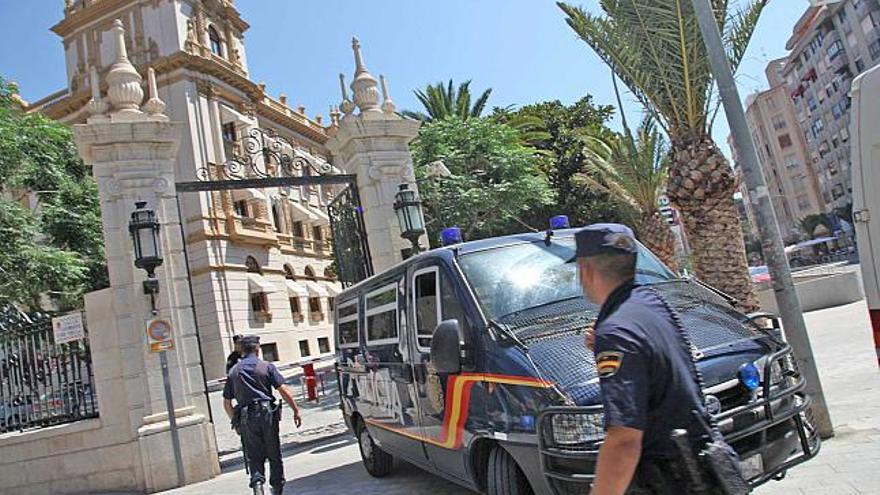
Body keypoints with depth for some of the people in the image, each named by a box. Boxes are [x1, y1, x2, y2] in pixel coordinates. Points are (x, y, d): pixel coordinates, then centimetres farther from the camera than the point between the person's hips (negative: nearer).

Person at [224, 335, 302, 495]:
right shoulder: (266, 366, 1)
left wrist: (235, 420, 19)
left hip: (246, 418, 2)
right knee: (274, 454, 10)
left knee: (254, 456, 6)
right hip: (267, 413, -2)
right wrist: (296, 410, 0)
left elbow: (226, 403, 10)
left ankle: (257, 482, -16)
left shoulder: (233, 371, 10)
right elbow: (284, 390, -5)